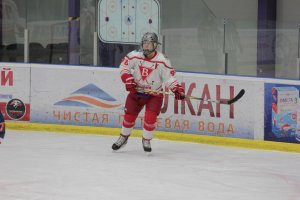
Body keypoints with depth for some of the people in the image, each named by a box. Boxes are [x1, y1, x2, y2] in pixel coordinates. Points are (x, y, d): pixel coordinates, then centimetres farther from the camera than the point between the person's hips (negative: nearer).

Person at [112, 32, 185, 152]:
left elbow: (169, 77, -13)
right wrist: (128, 80, -13)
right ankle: (123, 138, 29)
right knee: (129, 116, 6)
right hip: (136, 91, 2)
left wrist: (177, 90, -26)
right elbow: (123, 67, 0)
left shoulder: (162, 61, -17)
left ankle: (146, 141, 8)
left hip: (154, 95, -2)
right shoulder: (134, 56, -11)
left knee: (150, 118, -14)